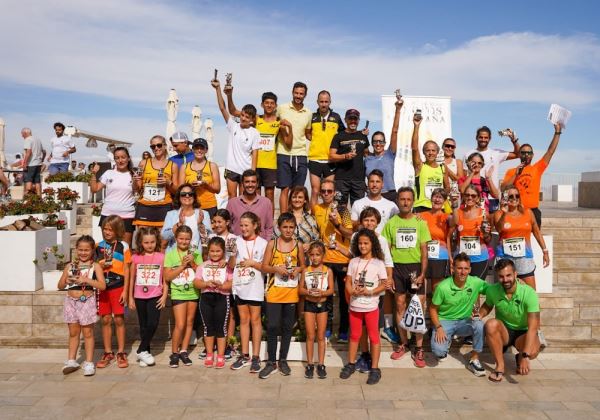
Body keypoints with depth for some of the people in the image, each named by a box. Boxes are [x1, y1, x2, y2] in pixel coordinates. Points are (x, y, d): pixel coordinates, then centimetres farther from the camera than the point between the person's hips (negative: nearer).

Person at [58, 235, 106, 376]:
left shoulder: (95, 266, -4)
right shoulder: (70, 266, 6)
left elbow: (102, 286, -13)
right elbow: (60, 286, 11)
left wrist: (86, 280, -22)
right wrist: (66, 281, -11)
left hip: (87, 301, -3)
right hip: (71, 301, 3)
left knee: (88, 333, 5)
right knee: (73, 332, 13)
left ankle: (89, 363, 12)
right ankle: (71, 361, 23)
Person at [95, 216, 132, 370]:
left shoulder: (123, 246, -2)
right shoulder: (99, 246, 7)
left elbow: (126, 270, -1)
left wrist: (125, 290, -5)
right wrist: (100, 265, -8)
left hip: (118, 287, -3)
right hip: (102, 287, 3)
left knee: (119, 319, 1)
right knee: (105, 320, 7)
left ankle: (121, 353, 12)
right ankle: (107, 353, 18)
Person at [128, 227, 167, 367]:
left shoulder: (161, 257, -2)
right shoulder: (136, 257, 2)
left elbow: (165, 279, 2)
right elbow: (132, 279, 8)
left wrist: (165, 295, -5)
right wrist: (130, 297, 8)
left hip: (155, 296, -2)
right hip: (139, 297, 2)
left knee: (153, 323, -12)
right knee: (143, 326, 10)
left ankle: (142, 351, 4)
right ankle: (145, 352, 21)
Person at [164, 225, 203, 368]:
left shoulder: (195, 254, 2)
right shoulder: (170, 254, -2)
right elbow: (167, 277, -7)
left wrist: (193, 263, -13)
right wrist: (182, 265, -15)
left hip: (193, 292, 3)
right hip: (178, 293, -3)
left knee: (189, 322, 9)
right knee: (180, 325, -6)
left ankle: (183, 351, 22)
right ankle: (174, 353, 10)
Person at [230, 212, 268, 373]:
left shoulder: (262, 243, -3)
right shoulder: (237, 241, 3)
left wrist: (252, 263, -14)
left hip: (255, 287, -3)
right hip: (239, 286, 3)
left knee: (255, 319, 3)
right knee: (243, 320, 11)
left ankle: (256, 357, 10)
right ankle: (244, 355, 20)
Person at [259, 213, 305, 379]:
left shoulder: (298, 245, 2)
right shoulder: (272, 244, -2)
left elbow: (303, 265, 12)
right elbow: (264, 267, -1)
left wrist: (297, 270, -9)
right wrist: (276, 268, -20)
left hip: (291, 292, 2)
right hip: (274, 291, -2)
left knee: (287, 327, 10)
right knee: (272, 326, -3)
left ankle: (283, 360, 24)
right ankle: (271, 362, 10)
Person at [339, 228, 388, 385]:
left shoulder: (378, 263, -6)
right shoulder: (353, 262, 2)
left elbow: (383, 284, -6)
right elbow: (348, 282, 2)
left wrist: (370, 292, -20)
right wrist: (353, 292, -17)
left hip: (371, 306, -3)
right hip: (354, 305, 3)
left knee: (374, 337, 5)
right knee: (354, 335, 15)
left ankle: (375, 369, 14)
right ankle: (351, 364, 28)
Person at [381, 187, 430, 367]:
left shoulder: (420, 222, 1)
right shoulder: (391, 223, 3)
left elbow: (424, 250, 1)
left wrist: (422, 274, -9)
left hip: (415, 267, -1)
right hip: (397, 267, 1)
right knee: (400, 306, 8)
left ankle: (418, 348, 7)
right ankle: (404, 343, 22)